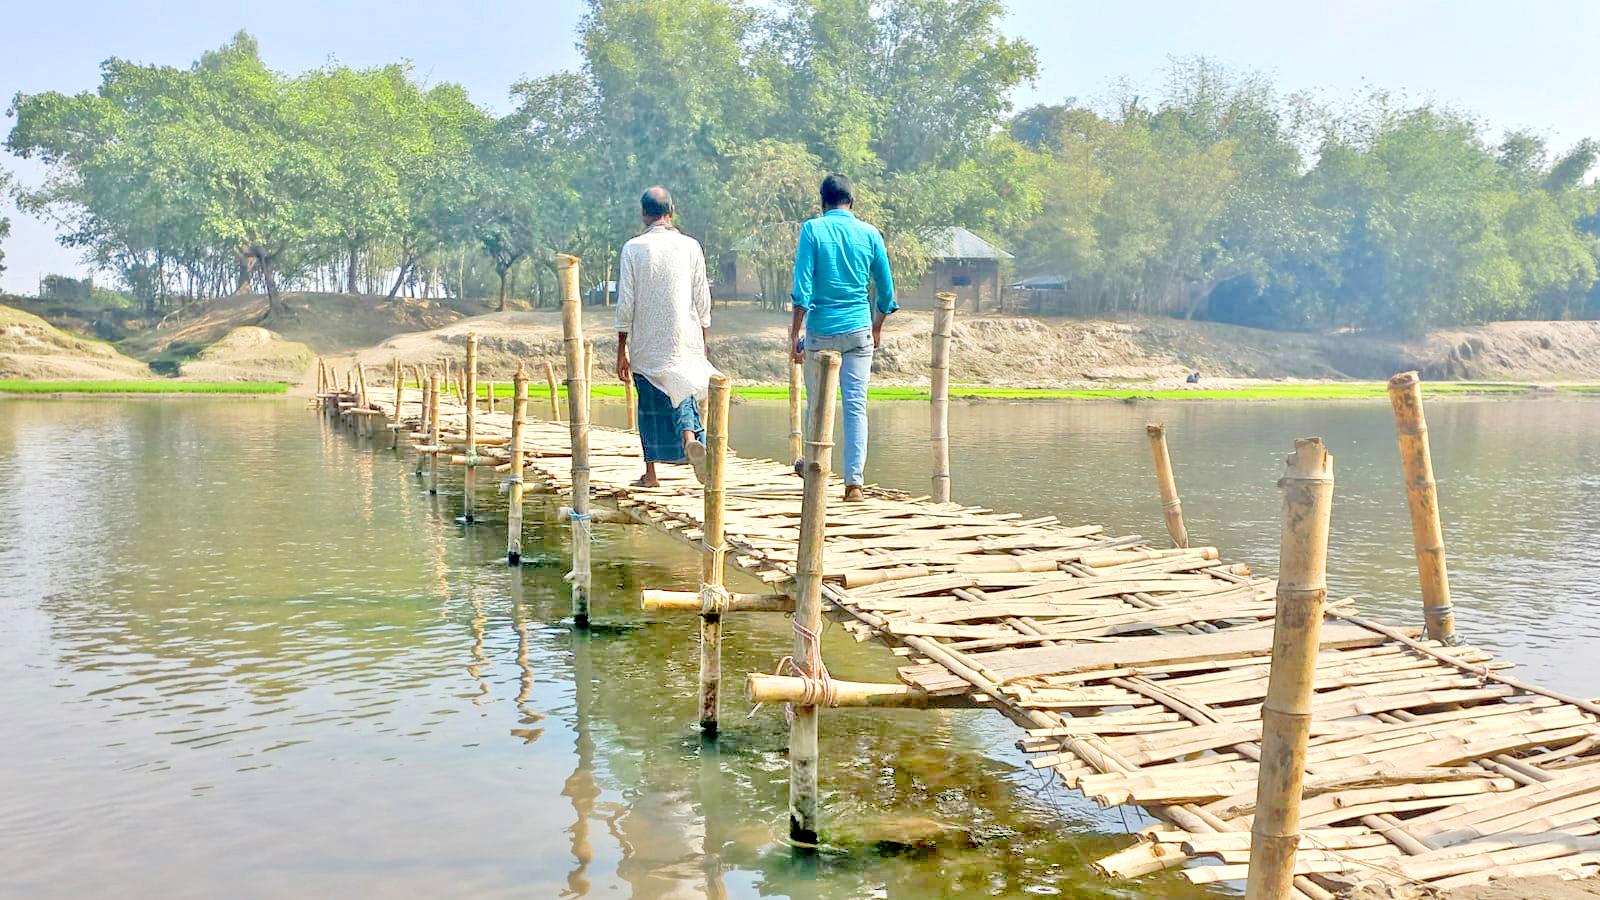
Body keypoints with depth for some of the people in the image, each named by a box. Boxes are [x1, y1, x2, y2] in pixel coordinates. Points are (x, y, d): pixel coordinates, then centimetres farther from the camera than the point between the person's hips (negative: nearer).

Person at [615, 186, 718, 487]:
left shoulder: (633, 248, -3)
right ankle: (691, 437, -22)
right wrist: (702, 343, 13)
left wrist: (622, 350, 1)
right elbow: (702, 300, 2)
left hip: (646, 344, 0)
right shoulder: (690, 246, 1)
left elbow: (625, 303, -5)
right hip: (684, 340, 1)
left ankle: (650, 474, 14)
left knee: (649, 406, 10)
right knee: (682, 394, 9)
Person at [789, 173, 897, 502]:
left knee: (817, 403, 14)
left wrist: (795, 333, -7)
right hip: (859, 331, 1)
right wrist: (877, 328, 24)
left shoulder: (813, 229, -3)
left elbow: (802, 287, -10)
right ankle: (854, 481, -6)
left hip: (821, 330, -1)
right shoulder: (870, 233, 4)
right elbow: (886, 289, 10)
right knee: (856, 406, 0)